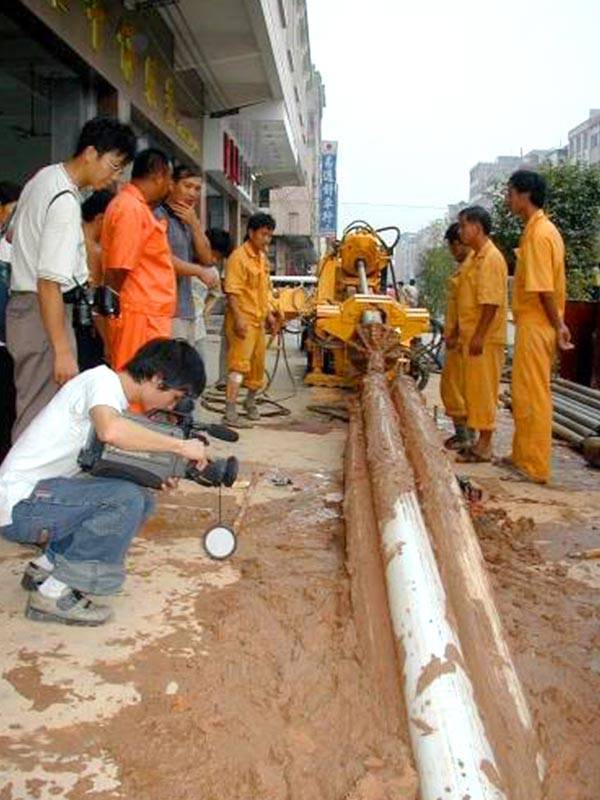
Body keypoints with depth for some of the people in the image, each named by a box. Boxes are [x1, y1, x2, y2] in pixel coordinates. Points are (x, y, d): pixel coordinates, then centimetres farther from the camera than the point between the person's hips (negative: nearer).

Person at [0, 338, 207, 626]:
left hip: (45, 492, 10)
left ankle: (46, 567, 11)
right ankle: (54, 594, -10)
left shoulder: (113, 395, 12)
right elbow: (111, 431, -38)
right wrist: (180, 446, -27)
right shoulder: (102, 380, -16)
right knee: (128, 499, -23)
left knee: (141, 501, 6)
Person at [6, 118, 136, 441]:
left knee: (30, 407, 14)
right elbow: (49, 282, -25)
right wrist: (62, 350, -26)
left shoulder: (43, 177, 11)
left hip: (22, 303, 10)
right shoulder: (65, 202, -19)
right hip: (43, 312, -10)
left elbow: (13, 233, 26)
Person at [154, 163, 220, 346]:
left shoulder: (188, 222, 19)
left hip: (187, 310, 8)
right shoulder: (159, 216, -5)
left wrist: (194, 223, 1)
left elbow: (207, 259, 11)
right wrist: (200, 271, -7)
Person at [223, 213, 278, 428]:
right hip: (242, 320, -9)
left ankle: (250, 402, 36)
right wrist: (238, 318, -26)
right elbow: (232, 291, -20)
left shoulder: (262, 258, 15)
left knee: (258, 364, 17)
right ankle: (230, 414, -12)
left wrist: (268, 314, 19)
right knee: (238, 365, -12)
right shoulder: (239, 257, -13)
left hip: (258, 320, 9)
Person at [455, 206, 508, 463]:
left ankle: (484, 446, 4)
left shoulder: (491, 258, -14)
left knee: (483, 390, -4)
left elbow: (491, 302, -21)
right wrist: (461, 333, 21)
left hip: (484, 339, -10)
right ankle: (480, 441, 20)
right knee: (473, 390, 13)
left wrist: (479, 336, -23)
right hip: (473, 336, 10)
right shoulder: (475, 257, 16)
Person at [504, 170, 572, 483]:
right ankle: (523, 456, 26)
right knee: (526, 394, 16)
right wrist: (559, 323, 17)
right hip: (535, 324, 10)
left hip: (535, 325, -10)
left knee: (532, 396, -4)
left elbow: (544, 289, -20)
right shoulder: (543, 229, 16)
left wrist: (558, 325, -15)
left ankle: (536, 467, 3)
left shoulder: (537, 234, -16)